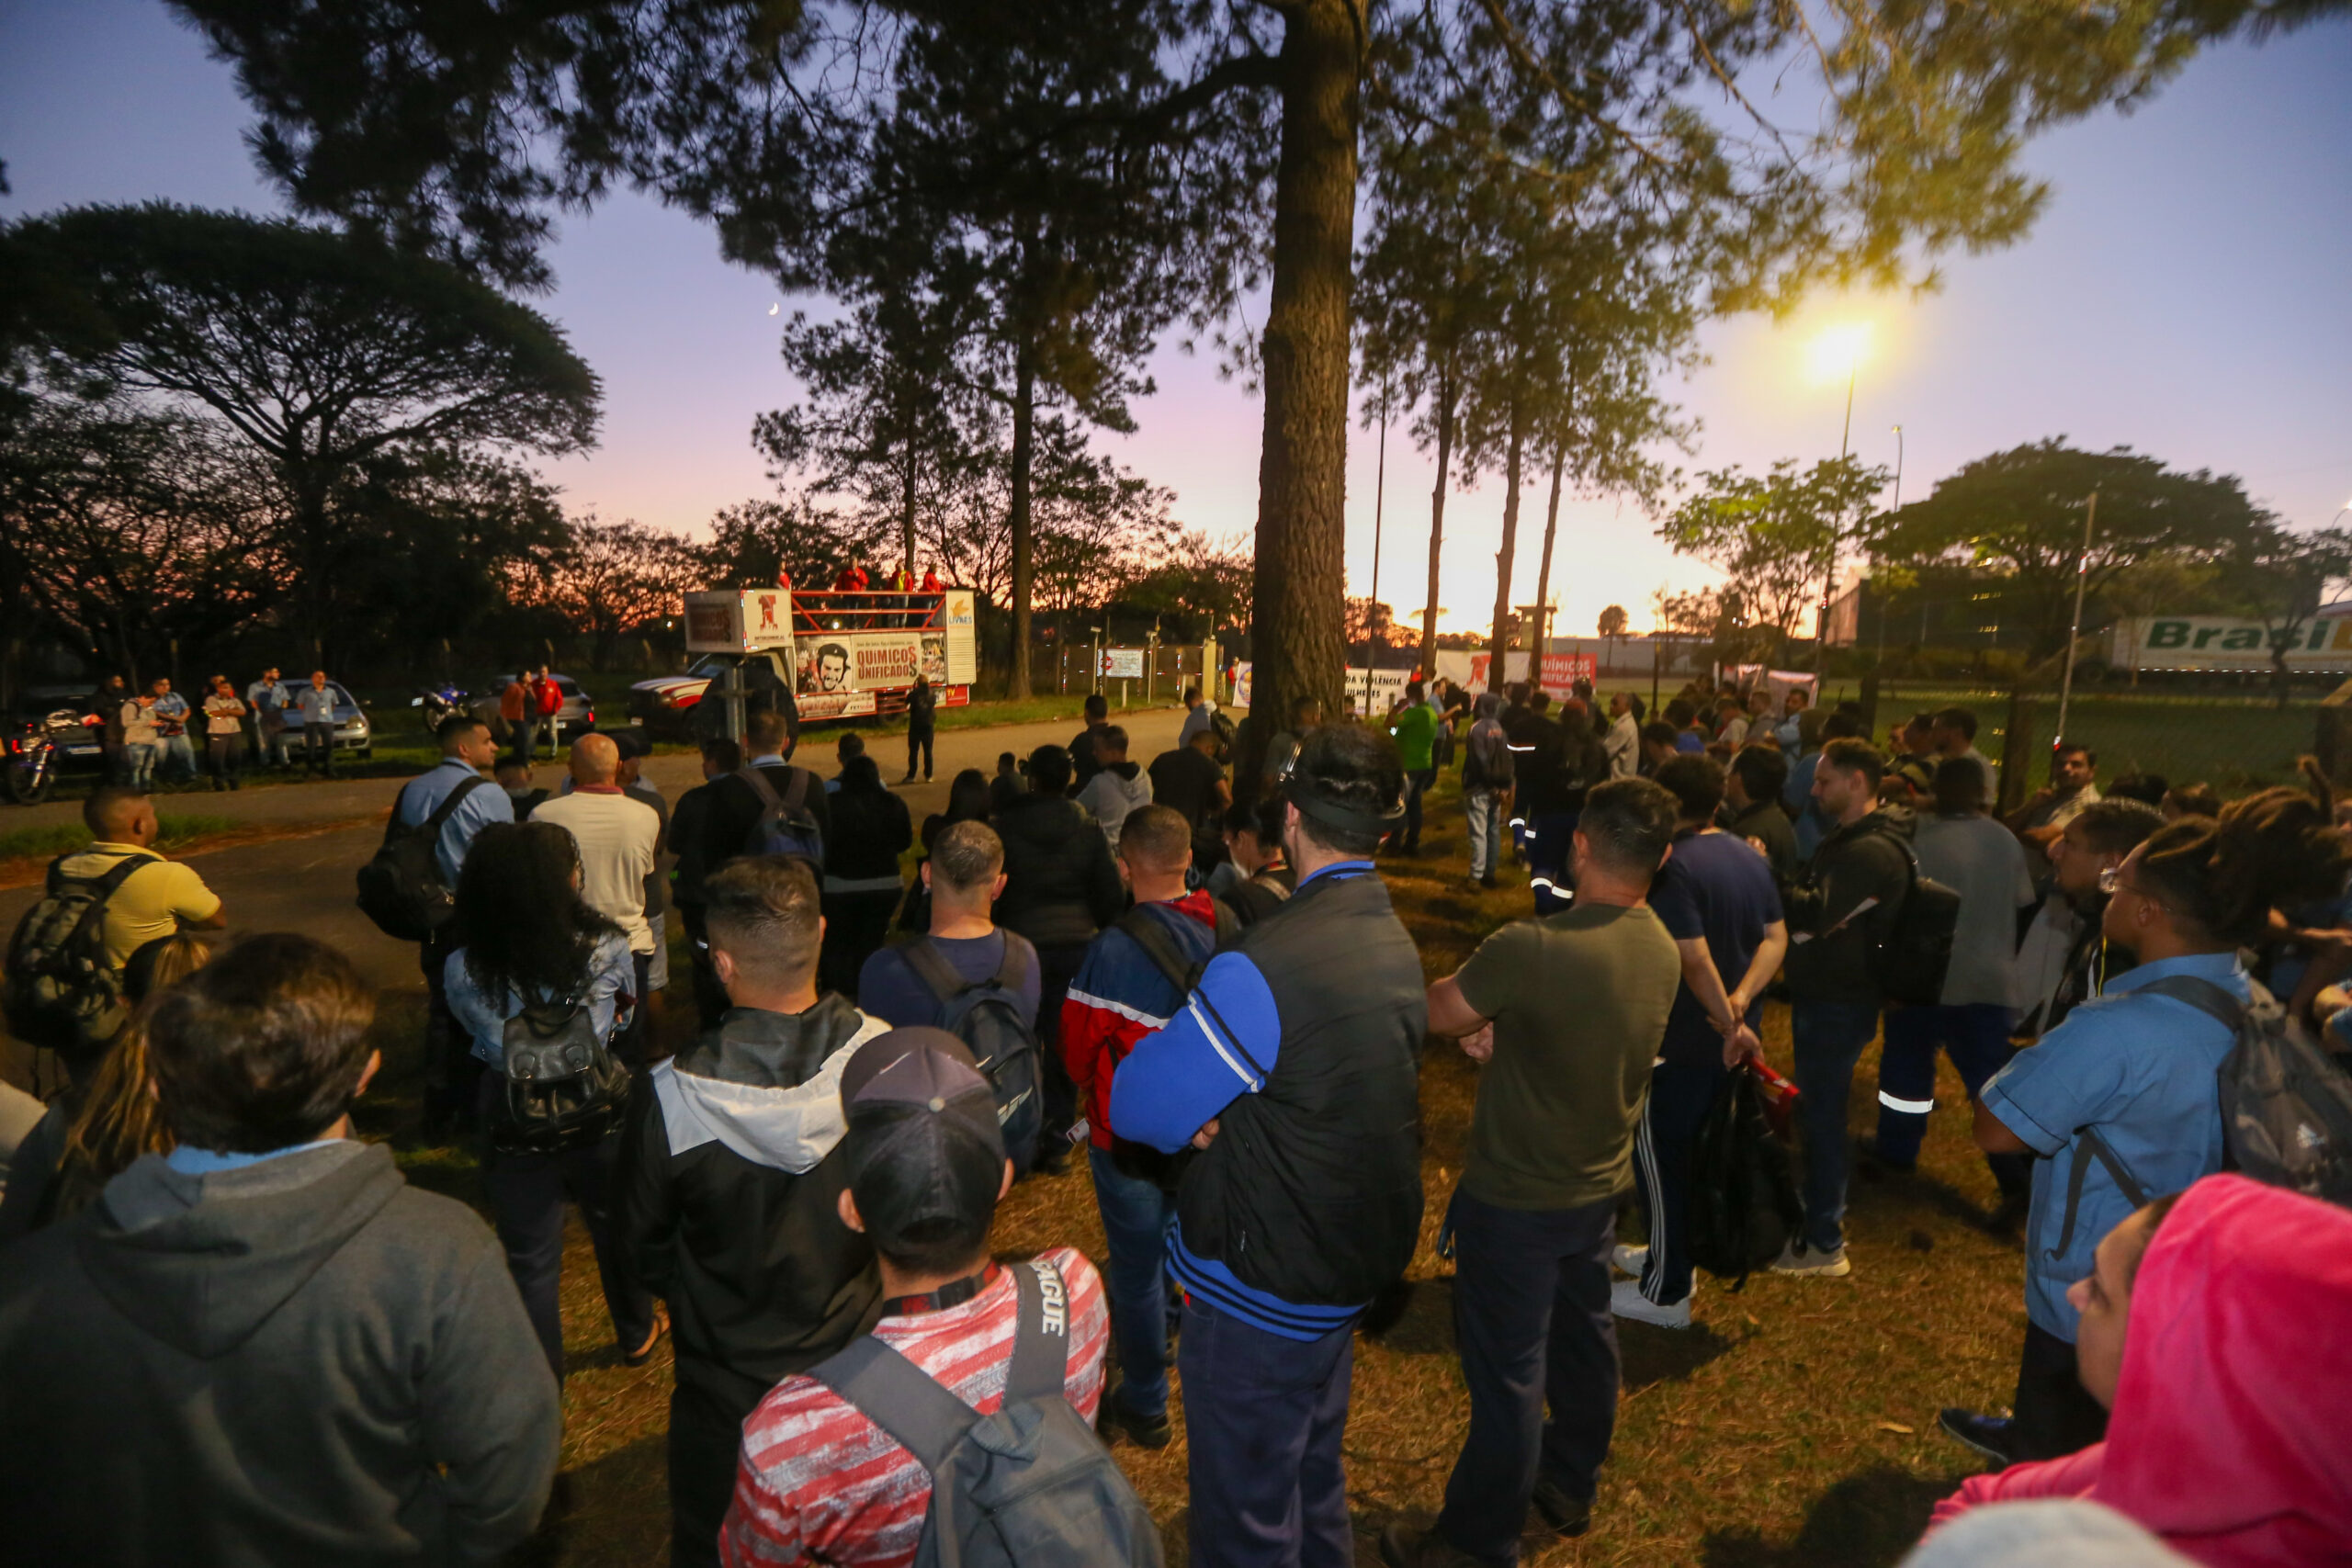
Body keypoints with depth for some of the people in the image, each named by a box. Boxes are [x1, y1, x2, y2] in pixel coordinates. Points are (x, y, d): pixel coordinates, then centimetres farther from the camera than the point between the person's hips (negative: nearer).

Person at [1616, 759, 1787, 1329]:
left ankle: (1666, 1293, 17)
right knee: (1698, 1149, 22)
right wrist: (1741, 1001, -8)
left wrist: (1728, 1023, -17)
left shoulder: (1674, 867, -22)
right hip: (1731, 1036, 9)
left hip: (1684, 1040, -9)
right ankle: (1669, 1255, 38)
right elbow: (1776, 939, 4)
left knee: (1659, 1156, 5)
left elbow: (1695, 959, -28)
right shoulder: (1751, 859, 5)